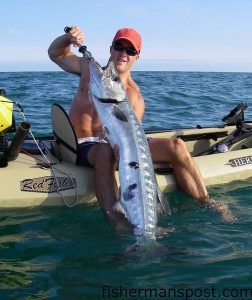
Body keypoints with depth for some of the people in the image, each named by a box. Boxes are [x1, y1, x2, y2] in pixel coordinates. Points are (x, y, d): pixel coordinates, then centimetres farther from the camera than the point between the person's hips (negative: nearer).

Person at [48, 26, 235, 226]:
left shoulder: (134, 96, 4)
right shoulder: (90, 70, 9)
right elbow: (55, 53, 14)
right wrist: (68, 38, -8)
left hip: (119, 144, 2)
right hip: (85, 146, -2)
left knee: (176, 146, -13)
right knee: (106, 151, -43)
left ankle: (207, 203, -6)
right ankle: (115, 220, -55)